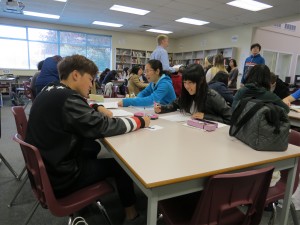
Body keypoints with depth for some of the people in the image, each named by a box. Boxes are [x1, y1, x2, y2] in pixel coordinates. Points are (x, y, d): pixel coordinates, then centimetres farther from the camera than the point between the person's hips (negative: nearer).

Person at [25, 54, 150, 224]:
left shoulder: (50, 91, 2)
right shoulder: (67, 98, -26)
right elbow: (103, 127, -24)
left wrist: (97, 108, 1)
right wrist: (140, 121, -12)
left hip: (45, 167, 9)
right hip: (60, 177, -9)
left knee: (93, 146, 24)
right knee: (120, 164, 5)